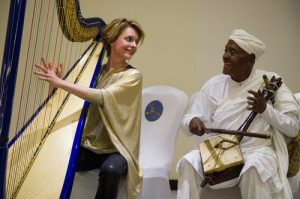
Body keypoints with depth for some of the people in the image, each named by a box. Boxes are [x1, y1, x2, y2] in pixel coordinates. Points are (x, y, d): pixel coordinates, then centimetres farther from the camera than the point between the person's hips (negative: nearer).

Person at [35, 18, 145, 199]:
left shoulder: (133, 76, -7)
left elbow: (103, 97, -24)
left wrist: (60, 83, -28)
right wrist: (55, 81, -10)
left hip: (117, 149, -3)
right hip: (88, 145, 4)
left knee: (110, 170, -34)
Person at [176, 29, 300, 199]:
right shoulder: (214, 84, 7)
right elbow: (188, 118, 5)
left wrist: (265, 109, -19)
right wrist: (192, 122, -19)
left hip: (256, 150, -2)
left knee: (254, 168, -35)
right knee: (189, 162, -25)